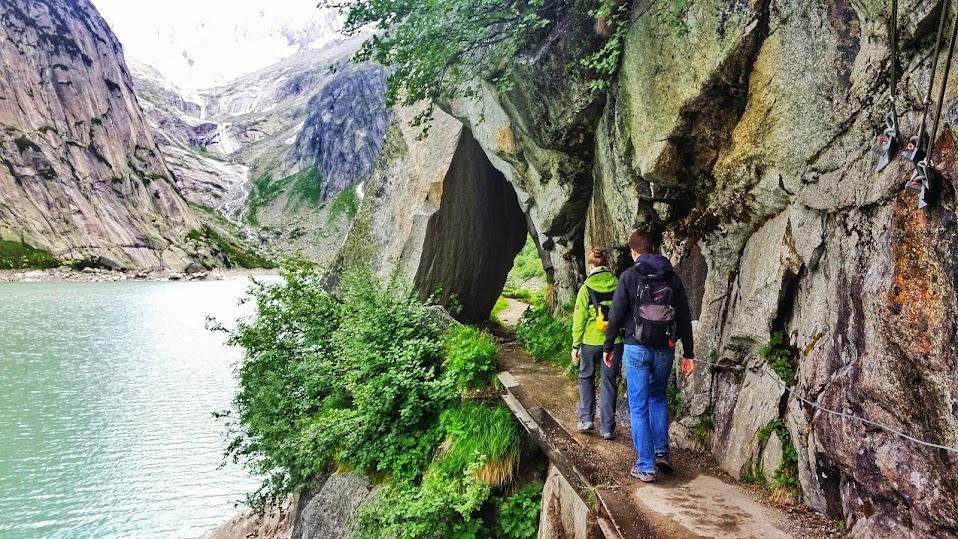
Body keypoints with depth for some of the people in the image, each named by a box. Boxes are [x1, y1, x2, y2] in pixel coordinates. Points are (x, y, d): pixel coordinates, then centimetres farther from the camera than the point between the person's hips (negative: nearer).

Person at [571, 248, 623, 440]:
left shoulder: (586, 288, -8)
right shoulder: (618, 285, -2)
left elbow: (580, 318, -6)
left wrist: (576, 345, 1)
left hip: (591, 341, -2)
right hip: (615, 341, 2)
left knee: (586, 377, 19)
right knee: (609, 382, 8)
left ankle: (587, 419, 16)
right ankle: (607, 428, 10)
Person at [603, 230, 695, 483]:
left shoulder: (629, 277, -5)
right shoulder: (672, 278, 6)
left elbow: (616, 315, -6)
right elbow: (685, 318, 6)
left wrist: (608, 346, 5)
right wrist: (688, 353, 11)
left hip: (637, 348, -4)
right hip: (664, 349, 4)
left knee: (639, 406, 3)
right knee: (658, 397, 25)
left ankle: (645, 467, 4)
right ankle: (662, 452, 19)